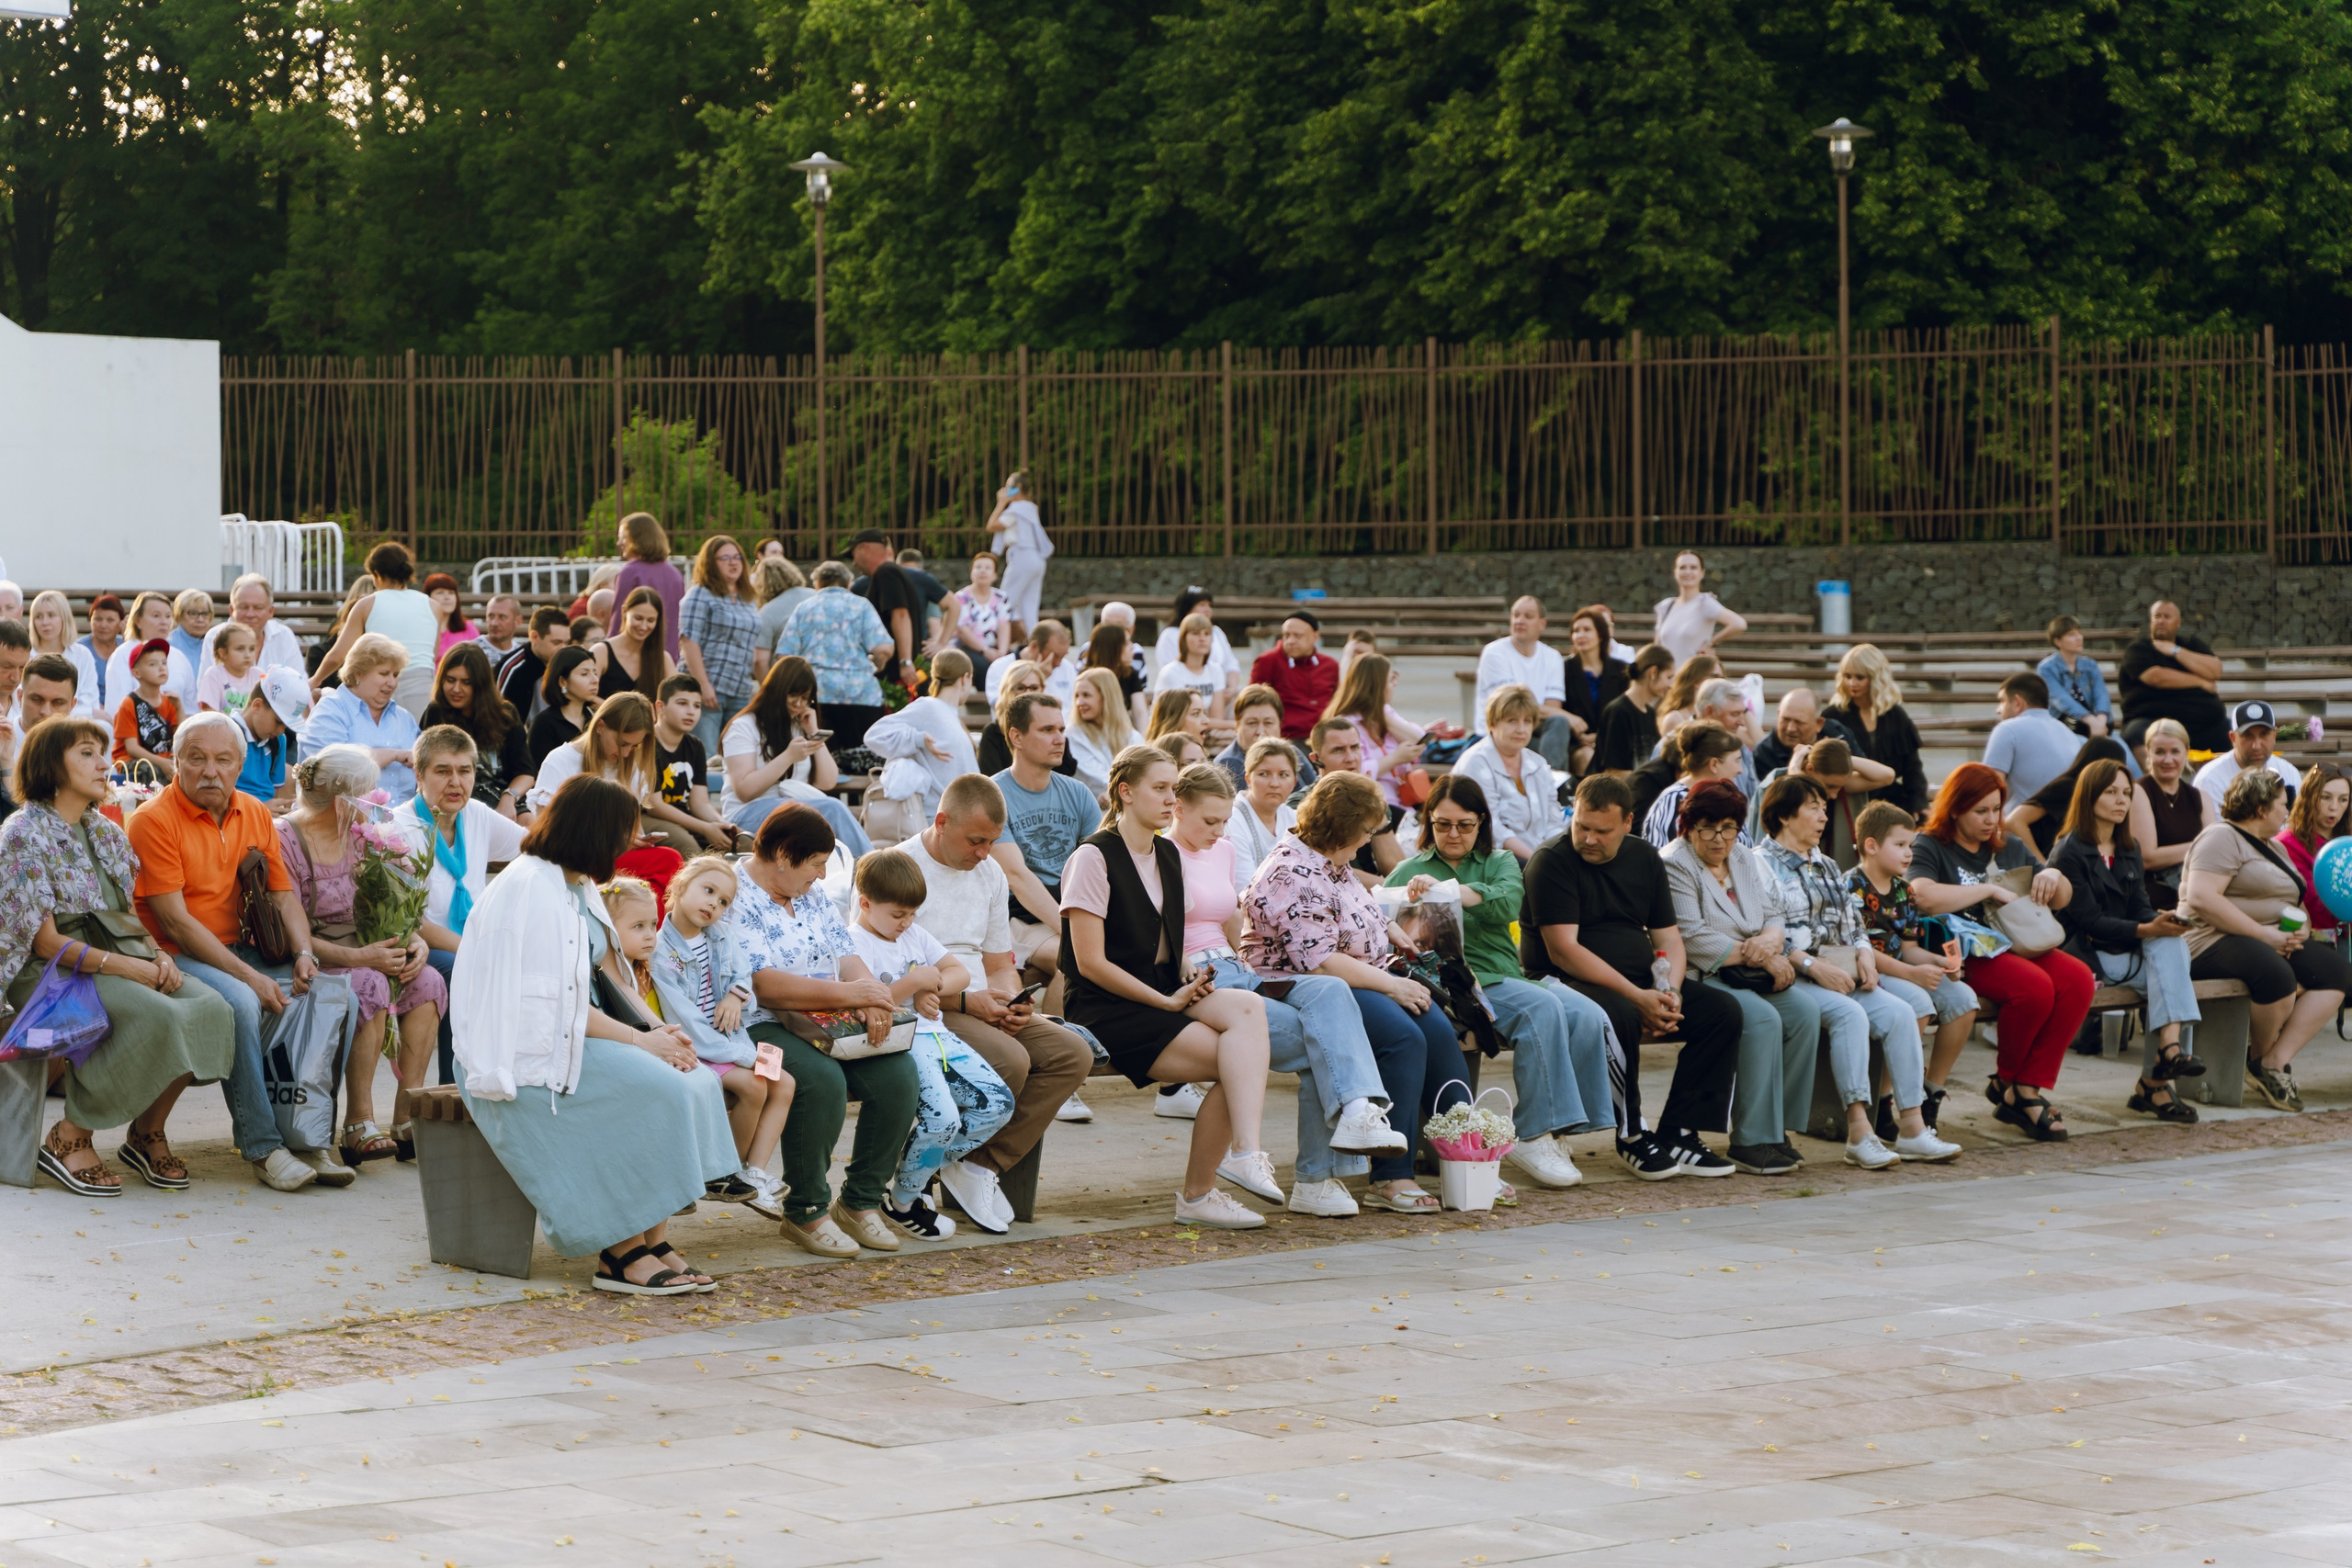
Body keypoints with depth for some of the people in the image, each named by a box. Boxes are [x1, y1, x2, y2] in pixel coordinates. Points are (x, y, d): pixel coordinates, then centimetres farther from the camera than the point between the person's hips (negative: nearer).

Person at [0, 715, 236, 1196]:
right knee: (153, 1015, -34)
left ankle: (146, 1134, -3)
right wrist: (129, 967, -20)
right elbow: (46, 942, -14)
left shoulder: (104, 832, 16)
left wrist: (157, 957, -5)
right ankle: (70, 1138, -19)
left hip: (113, 959, 7)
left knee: (210, 1008, -19)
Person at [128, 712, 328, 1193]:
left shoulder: (256, 815, 12)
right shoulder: (155, 820, -9)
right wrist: (249, 977, -21)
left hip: (244, 951, 6)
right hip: (176, 957, -6)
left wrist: (303, 953, -9)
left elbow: (284, 895, 13)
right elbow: (176, 921, -14)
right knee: (239, 1002, -35)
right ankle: (262, 1147, -27)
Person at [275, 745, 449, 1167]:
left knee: (427, 981, -20)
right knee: (370, 985, -34)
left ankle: (408, 1115, -21)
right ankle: (359, 1125, -31)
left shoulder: (357, 835, 14)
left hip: (363, 954, 7)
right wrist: (358, 958, -25)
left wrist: (415, 940, -8)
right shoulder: (285, 840, -10)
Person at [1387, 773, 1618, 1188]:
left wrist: (1444, 889, -22)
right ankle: (1532, 1135, -30)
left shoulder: (1499, 862, 20)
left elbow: (1508, 902, -5)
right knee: (1541, 1009, -31)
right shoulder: (1409, 872, 16)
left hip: (1508, 975, 4)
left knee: (1588, 1016, -23)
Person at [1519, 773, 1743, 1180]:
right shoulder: (1553, 862, -9)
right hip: (1564, 981, -7)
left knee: (1723, 1011, -12)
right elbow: (1563, 950, -18)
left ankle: (1677, 1133, -12)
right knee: (1619, 1015, -38)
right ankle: (1632, 1136, -20)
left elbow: (1668, 938, 11)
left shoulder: (1644, 860, 12)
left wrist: (1670, 992, -12)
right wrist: (1636, 997, -24)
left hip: (1642, 981, 7)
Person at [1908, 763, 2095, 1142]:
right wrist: (1990, 890, -15)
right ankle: (2007, 1082, -7)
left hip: (2017, 946, 7)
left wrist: (2053, 877, 5)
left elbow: (2061, 900, 29)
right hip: (1966, 954, -7)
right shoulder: (1929, 848, 2)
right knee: (2034, 985, -33)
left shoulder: (2009, 849, 22)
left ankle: (2027, 1089, -17)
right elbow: (1923, 896, -21)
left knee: (2078, 978, -23)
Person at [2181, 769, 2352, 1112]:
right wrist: (2265, 934, -20)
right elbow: (2201, 899, -20)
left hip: (2274, 943, 9)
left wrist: (2298, 931, 5)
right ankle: (2262, 1056, -9)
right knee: (2277, 974, -37)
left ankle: (2277, 1060, -19)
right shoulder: (2222, 839, -5)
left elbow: (2292, 904, 32)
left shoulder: (2272, 848, 25)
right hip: (2216, 943, -9)